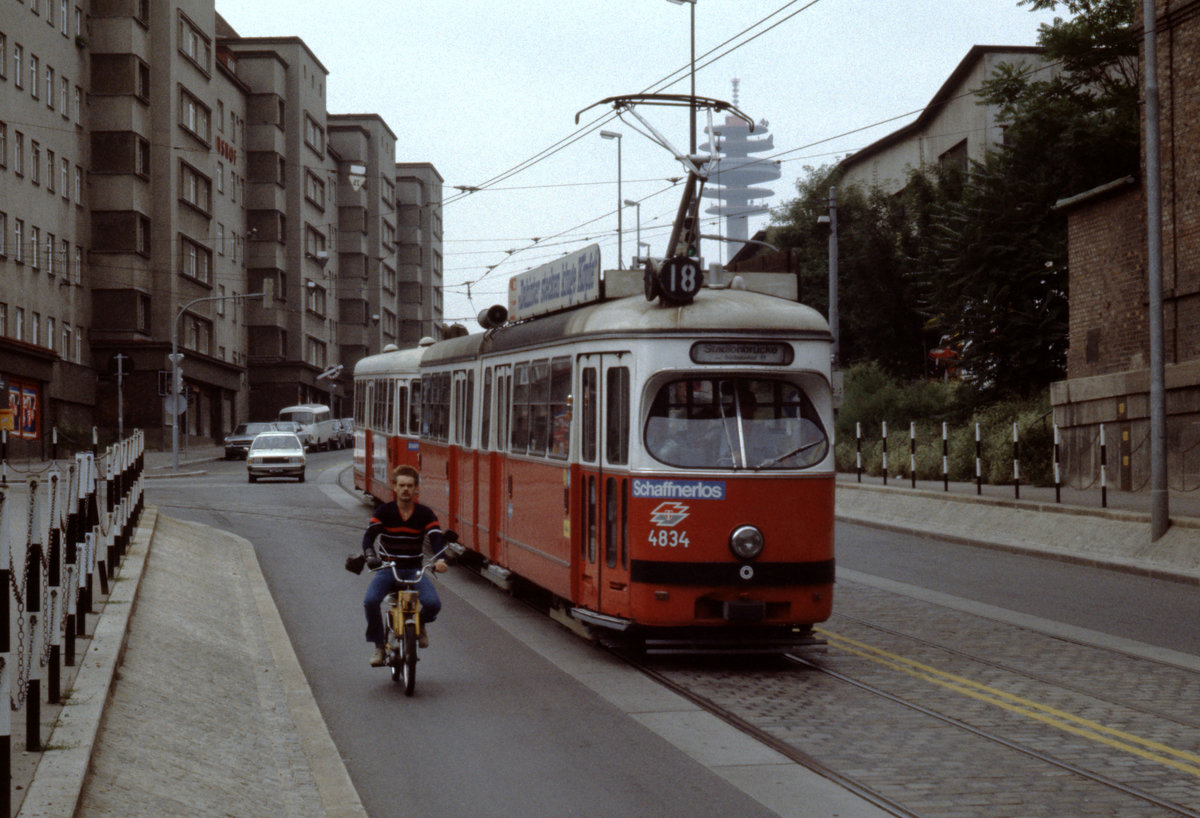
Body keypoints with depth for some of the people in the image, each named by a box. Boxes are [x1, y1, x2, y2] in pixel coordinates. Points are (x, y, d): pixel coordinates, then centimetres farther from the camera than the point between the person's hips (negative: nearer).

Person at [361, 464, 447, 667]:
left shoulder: (425, 514, -1)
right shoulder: (384, 512, -4)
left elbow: (436, 537, -12)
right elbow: (369, 535, -16)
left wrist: (439, 559, -35)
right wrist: (370, 555, -38)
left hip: (415, 569, 1)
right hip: (387, 568, -1)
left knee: (433, 603, -24)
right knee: (370, 601, -29)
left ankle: (421, 623, 15)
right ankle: (379, 645, -7)